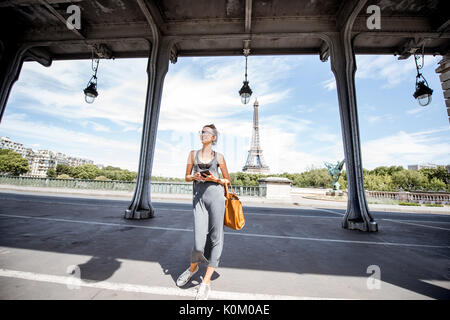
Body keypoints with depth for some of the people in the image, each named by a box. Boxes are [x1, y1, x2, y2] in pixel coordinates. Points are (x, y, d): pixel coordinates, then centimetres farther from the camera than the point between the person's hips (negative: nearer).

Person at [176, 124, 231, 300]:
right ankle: (193, 267, 34)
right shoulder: (193, 153, 14)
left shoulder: (218, 156, 8)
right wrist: (195, 177, -6)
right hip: (198, 197, 1)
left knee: (215, 238, 2)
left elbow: (227, 180, 11)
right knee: (200, 240, -1)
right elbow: (187, 176, 15)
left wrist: (215, 179, -8)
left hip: (215, 195, 0)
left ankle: (206, 281, 22)